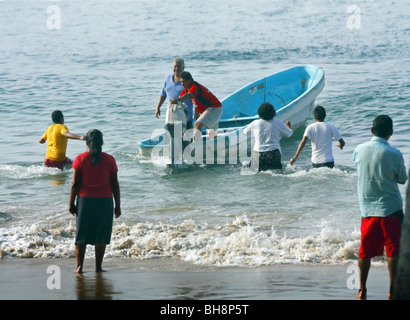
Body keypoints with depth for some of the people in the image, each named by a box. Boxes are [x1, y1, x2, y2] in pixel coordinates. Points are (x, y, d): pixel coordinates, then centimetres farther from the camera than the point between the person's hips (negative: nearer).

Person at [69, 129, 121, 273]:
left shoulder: (80, 159, -5)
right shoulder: (109, 160, -2)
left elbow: (75, 184, -5)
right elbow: (115, 184, 1)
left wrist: (71, 203, 3)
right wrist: (117, 205, 9)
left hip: (85, 200, 0)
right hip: (105, 201, 0)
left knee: (81, 235, 9)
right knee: (101, 236, 8)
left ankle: (79, 266, 6)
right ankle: (98, 267, 8)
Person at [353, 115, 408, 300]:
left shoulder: (359, 150, -3)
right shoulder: (394, 154, -12)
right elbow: (403, 179, 1)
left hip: (367, 208, 3)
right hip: (391, 208, -3)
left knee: (365, 251, 10)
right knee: (393, 251, 3)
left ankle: (362, 290, 15)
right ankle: (393, 290, 3)